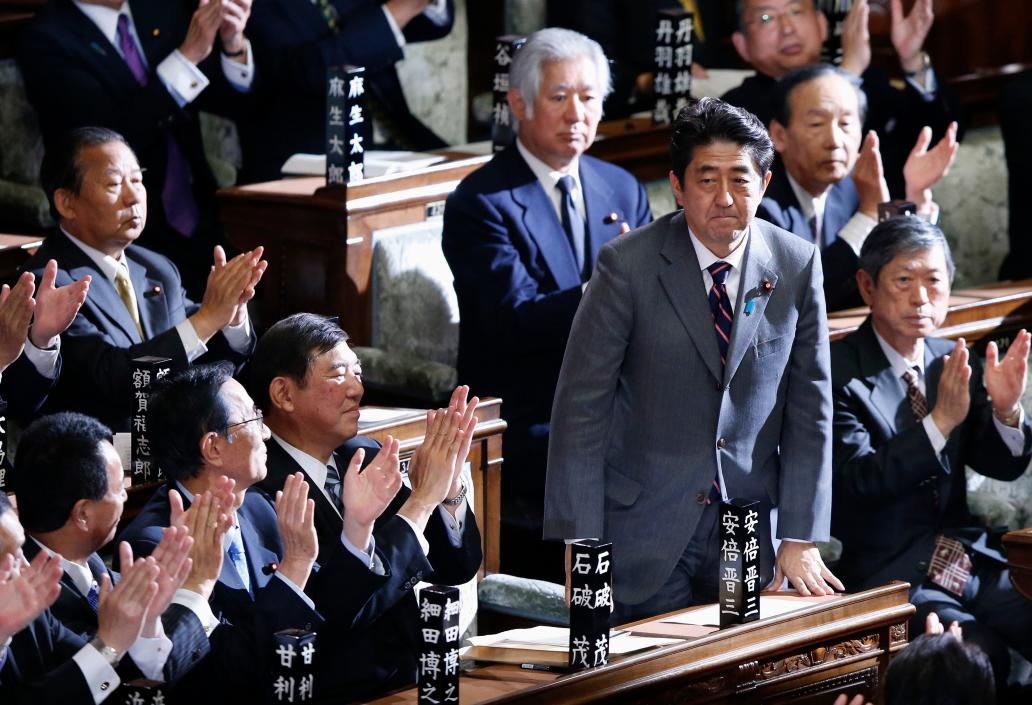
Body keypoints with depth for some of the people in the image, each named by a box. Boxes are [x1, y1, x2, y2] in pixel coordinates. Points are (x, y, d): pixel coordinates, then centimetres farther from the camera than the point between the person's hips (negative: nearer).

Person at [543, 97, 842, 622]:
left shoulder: (798, 267, 1)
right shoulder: (629, 265, -8)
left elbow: (809, 408, 5)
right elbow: (581, 407, -6)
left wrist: (801, 540, -2)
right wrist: (580, 546, -11)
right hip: (643, 535, -2)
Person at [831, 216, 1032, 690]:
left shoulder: (953, 363, 11)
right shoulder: (837, 372, -8)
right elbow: (860, 481, -19)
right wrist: (940, 422, -28)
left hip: (970, 558, 6)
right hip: (889, 574, -5)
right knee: (981, 656, -30)